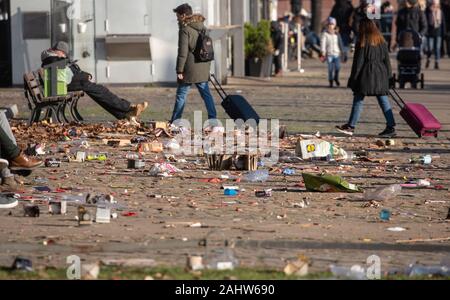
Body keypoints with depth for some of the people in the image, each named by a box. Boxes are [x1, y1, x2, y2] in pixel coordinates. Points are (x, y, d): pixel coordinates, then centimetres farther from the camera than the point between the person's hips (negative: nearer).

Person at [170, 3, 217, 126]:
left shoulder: (185, 29, -11)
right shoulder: (202, 27, 14)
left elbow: (183, 52, -15)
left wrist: (179, 70, -13)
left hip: (190, 69, -7)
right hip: (203, 68, 7)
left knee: (181, 95, 1)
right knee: (206, 94, 7)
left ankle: (175, 122, 6)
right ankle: (213, 119, 1)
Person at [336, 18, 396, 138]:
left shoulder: (362, 43, -8)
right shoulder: (382, 42, 8)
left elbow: (358, 62, -8)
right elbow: (387, 60, 12)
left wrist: (353, 78, -3)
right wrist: (389, 77, 18)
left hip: (366, 75, -5)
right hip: (380, 76, 5)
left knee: (358, 101, 3)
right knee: (384, 101, 5)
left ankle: (351, 126, 7)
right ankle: (391, 127, 1)